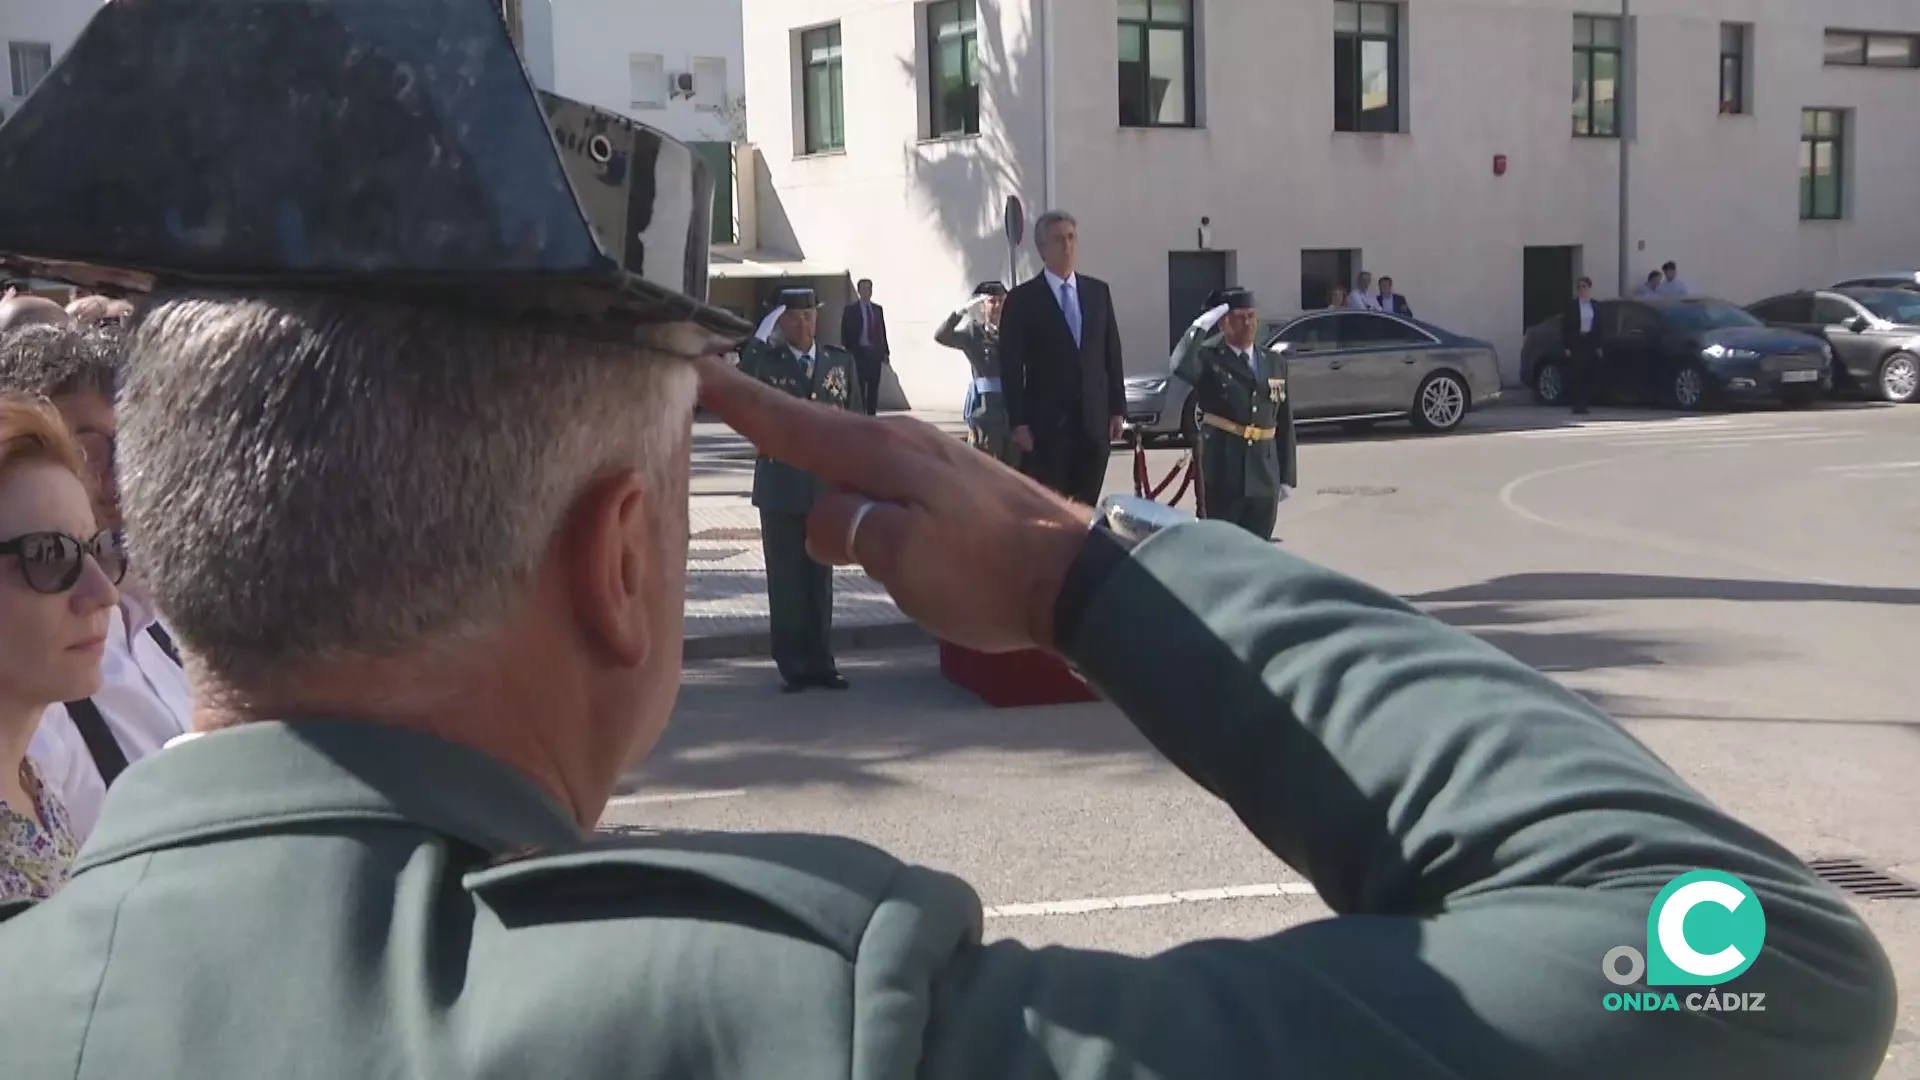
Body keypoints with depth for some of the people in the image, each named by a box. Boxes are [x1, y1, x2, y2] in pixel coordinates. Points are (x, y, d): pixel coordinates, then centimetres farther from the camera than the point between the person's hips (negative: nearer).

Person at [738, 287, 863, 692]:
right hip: (780, 487, -2)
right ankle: (792, 666, 13)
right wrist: (760, 339, -28)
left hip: (827, 486, 2)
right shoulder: (765, 360, -1)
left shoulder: (841, 362, 6)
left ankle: (820, 661, 19)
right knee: (785, 580, 4)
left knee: (820, 578, 10)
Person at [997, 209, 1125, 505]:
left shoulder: (1098, 291, 11)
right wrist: (1018, 422, -10)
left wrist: (1118, 409, 7)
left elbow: (1112, 353, 12)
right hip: (1045, 423, -4)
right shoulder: (1022, 298, -1)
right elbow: (1011, 367, -4)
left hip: (1094, 420, 4)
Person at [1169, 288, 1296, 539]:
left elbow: (1284, 422, 13)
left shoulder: (1275, 363, 12)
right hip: (1221, 475, -5)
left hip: (1264, 476, 5)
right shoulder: (1208, 358, -3)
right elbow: (1181, 368, -29)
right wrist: (1201, 325, -23)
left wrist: (1287, 476, 11)